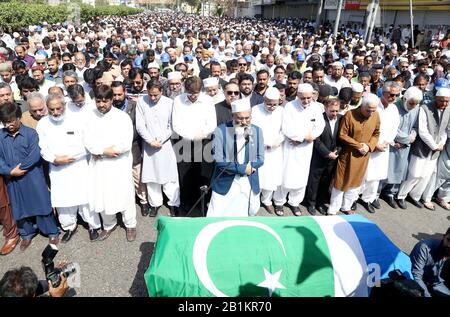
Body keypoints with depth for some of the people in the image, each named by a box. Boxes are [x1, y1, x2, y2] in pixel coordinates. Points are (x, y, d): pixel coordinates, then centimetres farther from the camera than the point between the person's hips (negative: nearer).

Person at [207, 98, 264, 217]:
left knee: (251, 212, 19)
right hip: (225, 184, -3)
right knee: (217, 217, 1)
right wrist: (242, 168, -18)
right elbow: (219, 160, -17)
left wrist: (233, 167, -14)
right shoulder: (220, 131, -12)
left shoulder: (257, 131, 0)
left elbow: (260, 159, -2)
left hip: (249, 184, 4)